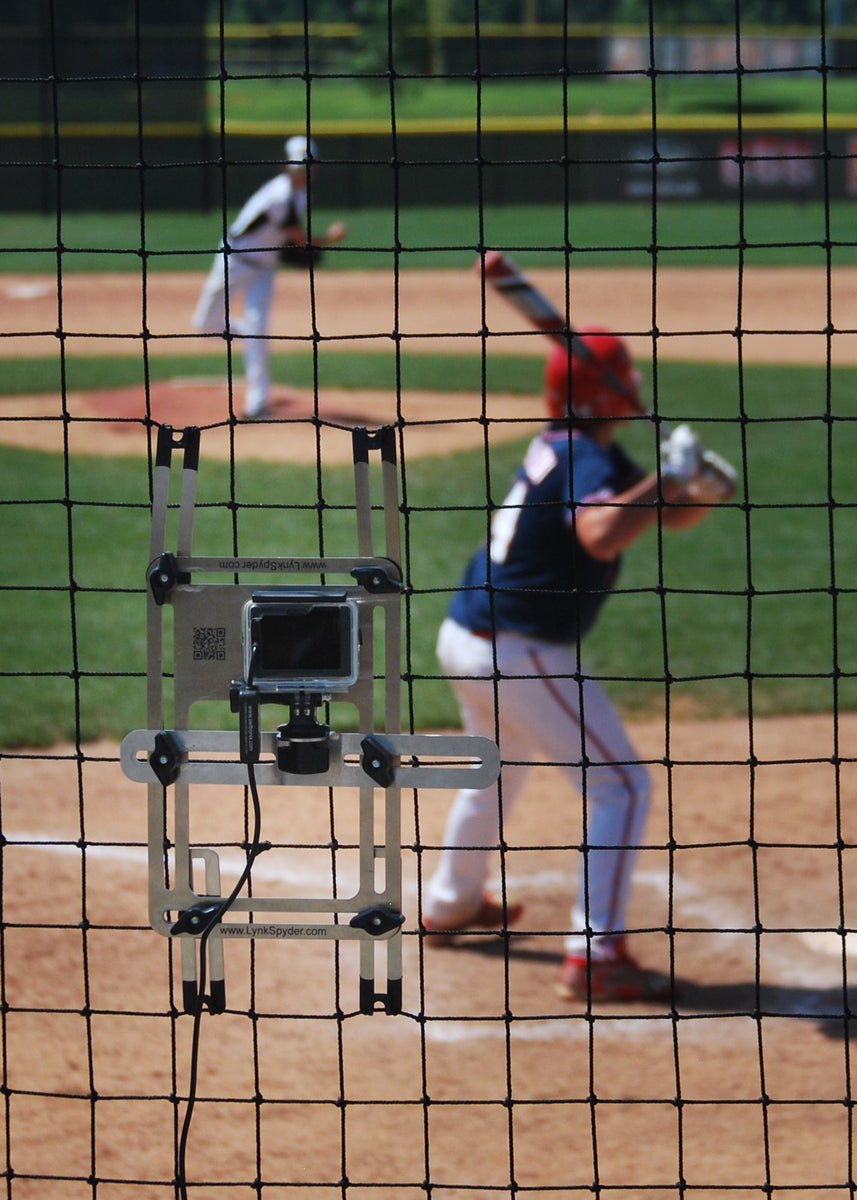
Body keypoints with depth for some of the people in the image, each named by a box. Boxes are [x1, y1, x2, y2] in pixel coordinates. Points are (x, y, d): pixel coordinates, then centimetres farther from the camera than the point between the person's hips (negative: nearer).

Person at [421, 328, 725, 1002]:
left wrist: (697, 489, -8)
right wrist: (668, 477, -32)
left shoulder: (566, 447, 10)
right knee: (621, 787, -5)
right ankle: (594, 955, -11)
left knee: (500, 769, 33)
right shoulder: (583, 459, -19)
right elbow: (601, 534, -41)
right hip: (521, 655, -10)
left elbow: (666, 515, 12)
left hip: (465, 641, 10)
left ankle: (450, 907, 51)